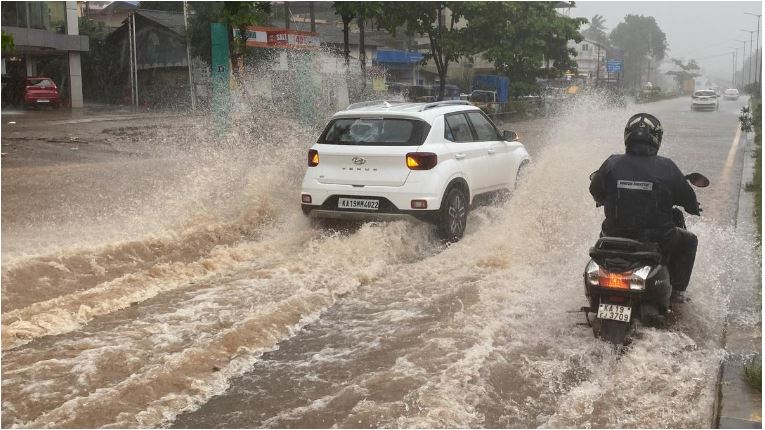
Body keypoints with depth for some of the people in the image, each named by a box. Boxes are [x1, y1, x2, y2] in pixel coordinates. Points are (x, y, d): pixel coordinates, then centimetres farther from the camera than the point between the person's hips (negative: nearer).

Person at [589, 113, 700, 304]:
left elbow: (595, 191, 8)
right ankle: (677, 290, 20)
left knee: (605, 232, 37)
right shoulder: (666, 167, -11)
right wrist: (694, 207, 25)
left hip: (616, 236, 2)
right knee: (689, 240, 27)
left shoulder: (612, 163, -7)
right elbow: (688, 198, 1)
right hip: (658, 241, -2)